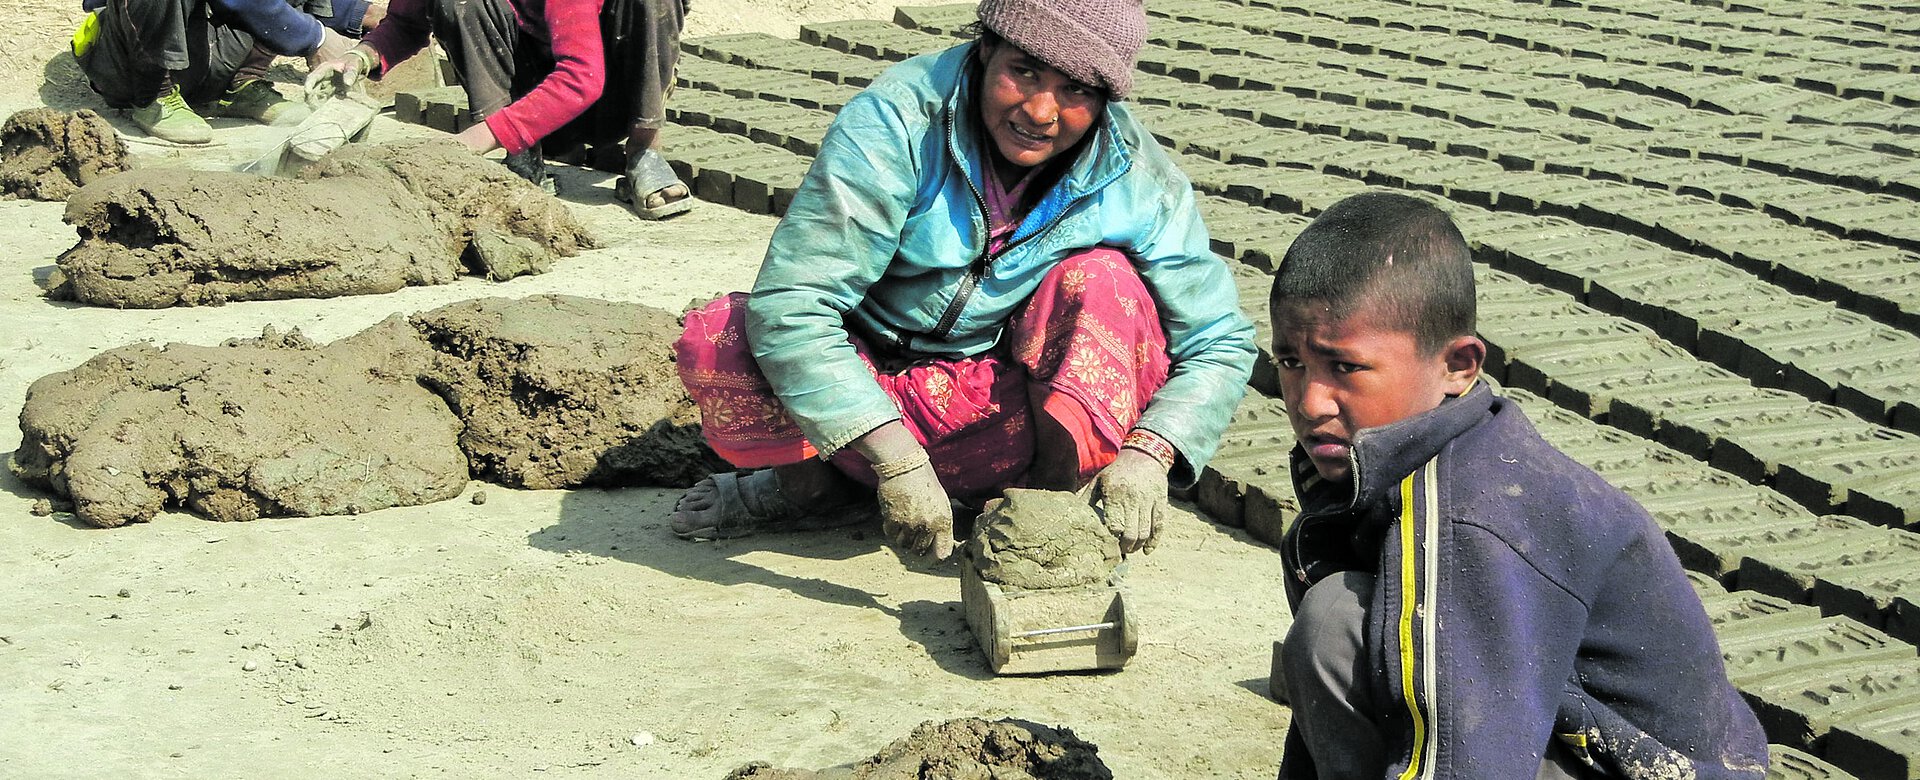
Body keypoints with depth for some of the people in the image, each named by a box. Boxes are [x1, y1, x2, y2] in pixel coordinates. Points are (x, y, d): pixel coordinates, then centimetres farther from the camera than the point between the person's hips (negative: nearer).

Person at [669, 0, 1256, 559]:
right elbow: (789, 304, -28)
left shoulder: (1137, 180, -13)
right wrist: (895, 461, -37)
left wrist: (1147, 455, -27)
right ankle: (819, 480, 1)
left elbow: (1220, 342, -7)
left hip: (1006, 415, 1)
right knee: (713, 344, -27)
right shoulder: (896, 121, -22)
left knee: (1103, 281, -25)